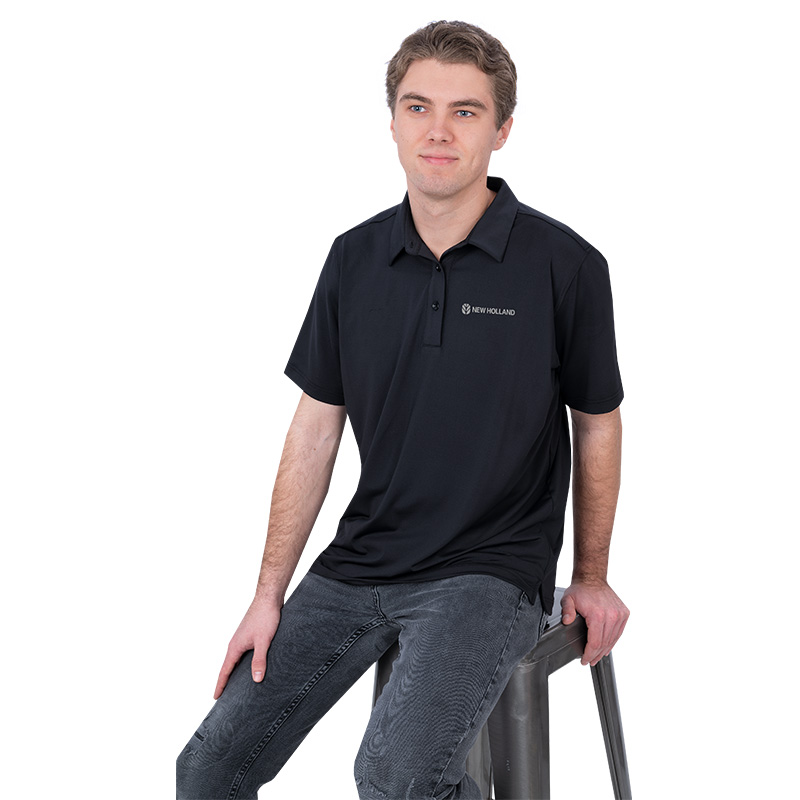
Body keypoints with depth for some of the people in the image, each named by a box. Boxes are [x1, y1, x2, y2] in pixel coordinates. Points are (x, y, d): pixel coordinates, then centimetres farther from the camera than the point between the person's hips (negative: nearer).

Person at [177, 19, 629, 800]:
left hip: (490, 573, -4)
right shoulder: (355, 259, 4)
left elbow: (596, 422, 5)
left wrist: (591, 579, 9)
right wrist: (269, 595, 5)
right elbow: (315, 428, 8)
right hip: (358, 564, 4)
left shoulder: (566, 266, -8)